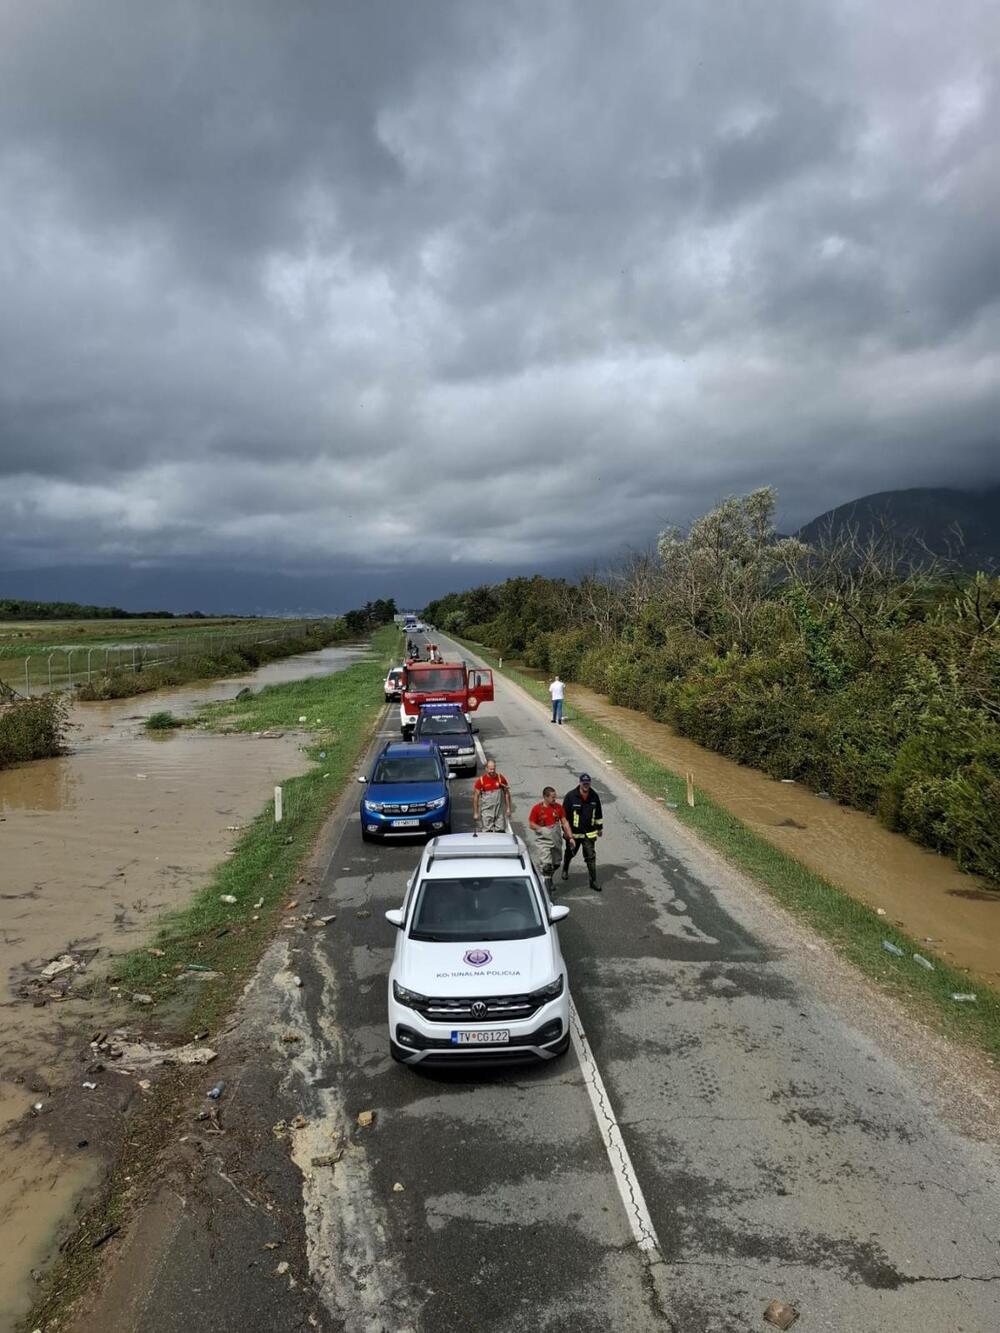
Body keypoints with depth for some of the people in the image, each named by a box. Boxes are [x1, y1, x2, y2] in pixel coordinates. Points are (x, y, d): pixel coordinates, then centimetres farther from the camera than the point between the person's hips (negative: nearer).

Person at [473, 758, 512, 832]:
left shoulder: (501, 778, -2)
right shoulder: (481, 780, -8)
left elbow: (507, 793, 7)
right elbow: (475, 797, -4)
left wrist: (508, 808, 3)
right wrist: (475, 813, -6)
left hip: (500, 811, 2)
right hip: (486, 811, -2)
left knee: (501, 833, 6)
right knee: (487, 833, 2)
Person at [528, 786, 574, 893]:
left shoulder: (558, 807, 0)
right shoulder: (537, 809, -11)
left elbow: (565, 822, 6)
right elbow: (531, 825, -6)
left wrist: (570, 837, 1)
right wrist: (543, 829, -19)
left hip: (557, 839, 5)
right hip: (544, 840, -5)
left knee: (556, 864, 16)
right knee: (546, 865, -13)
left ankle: (549, 881, 42)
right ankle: (546, 891, -7)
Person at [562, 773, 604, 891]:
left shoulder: (594, 796, -3)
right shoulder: (570, 796, -15)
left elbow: (598, 814, 12)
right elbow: (564, 815, -9)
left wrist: (600, 827, 17)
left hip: (589, 834, 2)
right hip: (573, 833, -1)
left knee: (591, 857, -2)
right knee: (570, 853, 20)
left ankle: (593, 881, 6)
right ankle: (565, 870, 48)